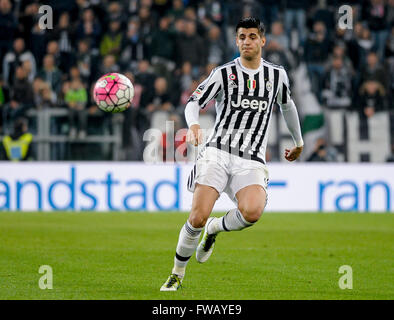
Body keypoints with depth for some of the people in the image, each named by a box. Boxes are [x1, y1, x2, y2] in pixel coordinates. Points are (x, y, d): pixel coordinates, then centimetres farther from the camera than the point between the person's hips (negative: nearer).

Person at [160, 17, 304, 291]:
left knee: (252, 212, -28)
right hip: (217, 152, -1)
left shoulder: (277, 75, 13)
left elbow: (287, 105, 32)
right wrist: (193, 124, -25)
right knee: (198, 216, -18)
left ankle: (215, 228, 6)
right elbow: (194, 102, -2)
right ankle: (177, 274, 4)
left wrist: (298, 141, 42)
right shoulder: (223, 73, 4)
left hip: (251, 161, 2)